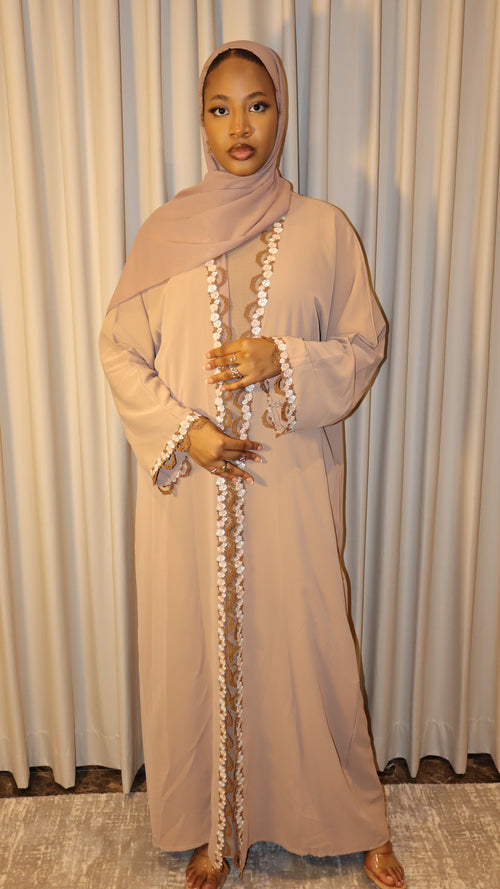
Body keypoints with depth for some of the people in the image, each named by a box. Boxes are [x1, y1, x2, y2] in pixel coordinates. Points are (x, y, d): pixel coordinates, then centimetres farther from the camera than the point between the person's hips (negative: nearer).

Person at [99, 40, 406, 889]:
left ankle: (357, 819, 36)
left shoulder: (322, 228, 2)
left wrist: (285, 361, -15)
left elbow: (364, 345, 4)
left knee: (310, 646, 9)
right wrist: (183, 429, -11)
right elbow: (118, 349, 4)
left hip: (291, 482, -1)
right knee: (198, 650, 11)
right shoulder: (164, 231, 4)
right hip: (188, 485, 1)